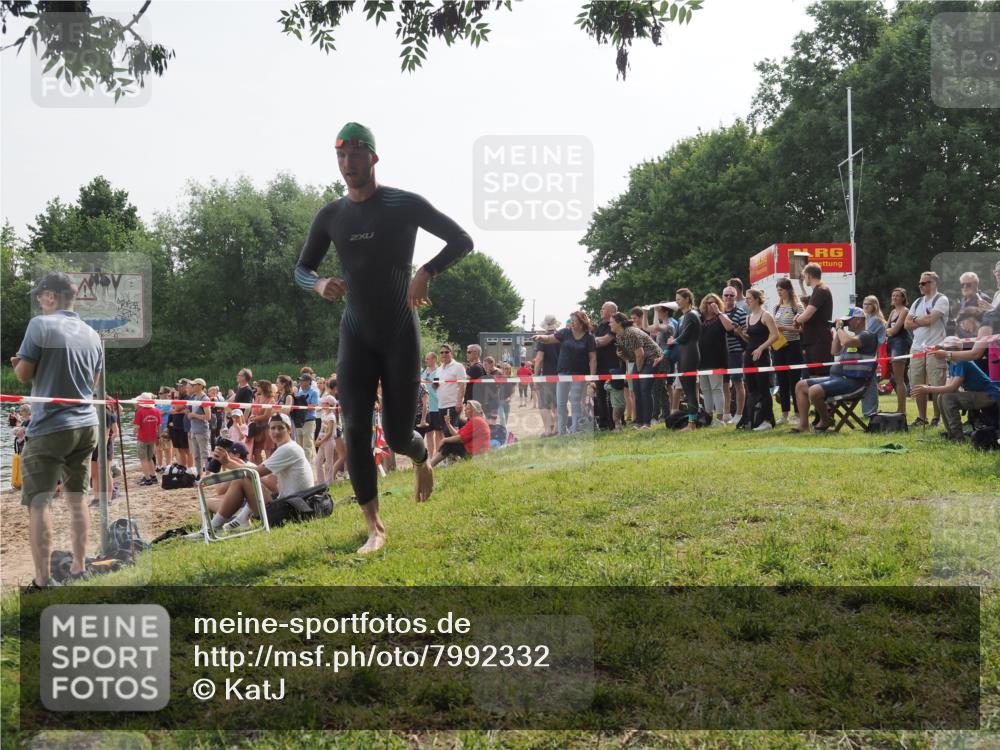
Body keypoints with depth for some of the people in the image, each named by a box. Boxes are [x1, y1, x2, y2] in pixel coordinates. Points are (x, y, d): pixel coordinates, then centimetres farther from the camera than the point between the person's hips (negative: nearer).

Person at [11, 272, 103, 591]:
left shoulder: (40, 325, -10)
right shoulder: (92, 335, 8)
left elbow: (23, 374, -8)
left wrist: (17, 364, 13)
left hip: (49, 427, -6)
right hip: (87, 424, 6)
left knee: (38, 503, -2)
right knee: (76, 498, 16)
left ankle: (42, 582, -4)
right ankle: (78, 570, 19)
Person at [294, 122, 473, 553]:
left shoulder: (405, 205, -8)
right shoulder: (331, 216, 3)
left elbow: (462, 240, -4)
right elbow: (301, 269, 12)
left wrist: (426, 272, -21)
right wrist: (319, 284, -12)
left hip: (400, 334, -3)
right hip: (356, 335, 3)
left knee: (398, 436, 0)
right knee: (355, 430, -9)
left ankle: (421, 458, 39)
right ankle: (375, 529, -1)